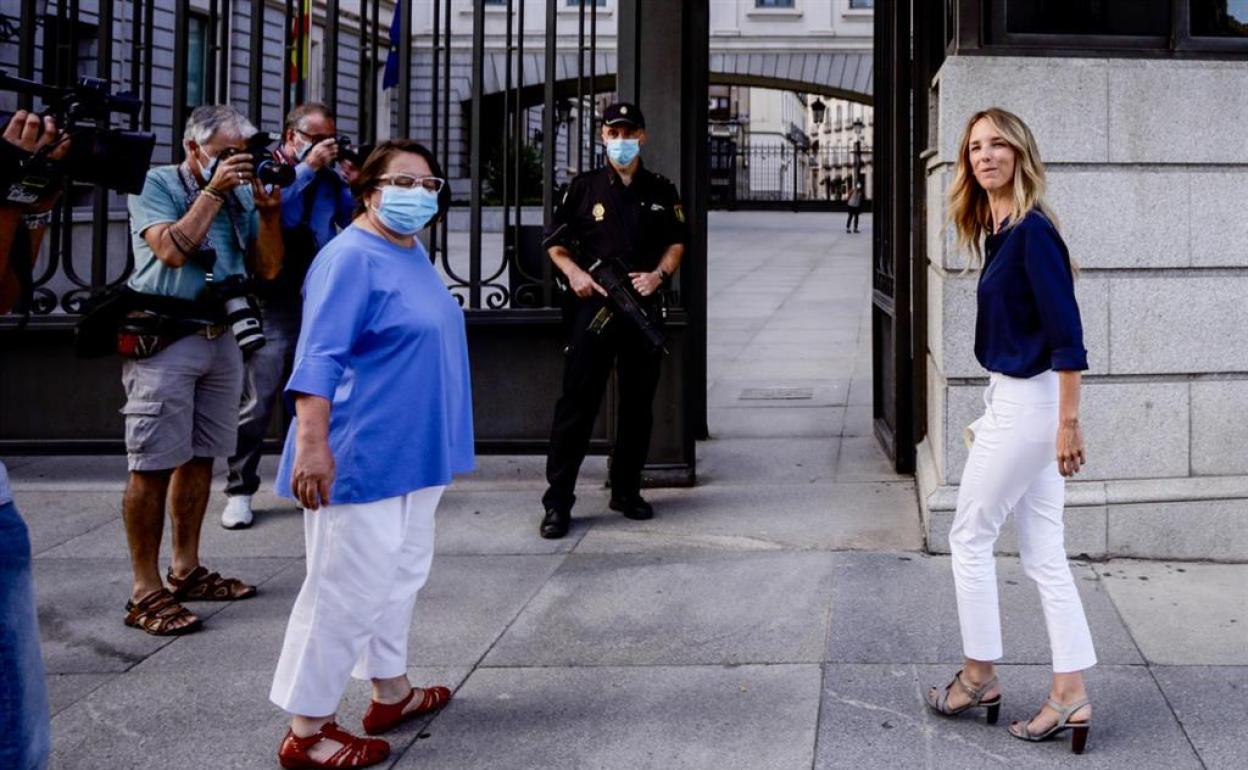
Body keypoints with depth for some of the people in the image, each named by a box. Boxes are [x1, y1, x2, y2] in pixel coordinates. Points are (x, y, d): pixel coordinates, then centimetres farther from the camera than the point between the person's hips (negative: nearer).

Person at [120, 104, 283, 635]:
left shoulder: (242, 191, 13)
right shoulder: (156, 185, -2)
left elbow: (267, 268, 11)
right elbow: (171, 250, -17)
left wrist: (269, 211, -3)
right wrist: (213, 190, -13)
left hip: (221, 337, 6)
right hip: (163, 338, -6)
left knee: (200, 457, 11)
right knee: (154, 464, -7)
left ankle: (185, 569, 22)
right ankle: (145, 592, -4)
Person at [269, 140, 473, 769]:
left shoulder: (414, 254, 12)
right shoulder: (352, 259, -16)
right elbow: (319, 358, -23)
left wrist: (441, 438, 25)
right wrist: (310, 445, -30)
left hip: (412, 455, 10)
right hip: (362, 457, -10)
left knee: (402, 574, 19)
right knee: (347, 590, -6)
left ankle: (390, 692, 33)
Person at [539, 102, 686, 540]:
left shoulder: (661, 192, 11)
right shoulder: (584, 188, 4)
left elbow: (677, 243, 15)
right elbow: (555, 243, 7)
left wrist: (659, 273, -4)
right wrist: (574, 272, -11)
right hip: (592, 306, -3)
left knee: (638, 405, 10)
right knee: (576, 404, -7)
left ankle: (627, 491, 23)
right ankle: (557, 502, -4)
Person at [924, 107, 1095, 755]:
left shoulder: (1032, 231, -17)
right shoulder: (1000, 231, 11)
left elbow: (1067, 333, -20)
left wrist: (1068, 423, -21)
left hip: (1026, 403, -9)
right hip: (1016, 402, 9)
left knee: (970, 538, 5)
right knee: (1043, 555, 9)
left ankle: (979, 678, 19)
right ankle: (1070, 696, 13)